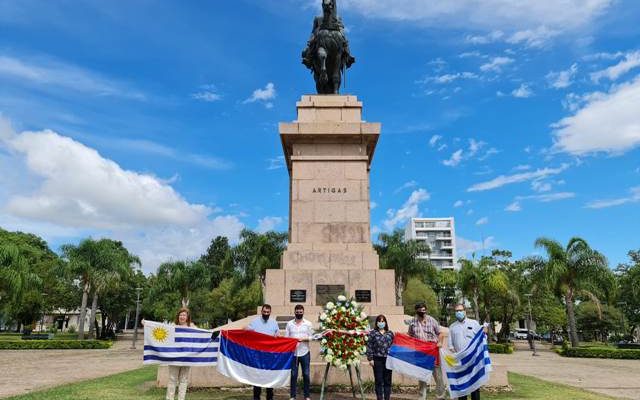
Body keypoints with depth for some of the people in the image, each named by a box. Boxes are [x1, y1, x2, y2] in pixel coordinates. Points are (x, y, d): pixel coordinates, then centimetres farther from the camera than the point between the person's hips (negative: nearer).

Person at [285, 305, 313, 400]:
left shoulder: (308, 323, 2)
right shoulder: (289, 324, 4)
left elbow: (311, 337, 0)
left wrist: (303, 339, -16)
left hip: (305, 353, 0)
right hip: (293, 353, 0)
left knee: (306, 374, 5)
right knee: (293, 375, 7)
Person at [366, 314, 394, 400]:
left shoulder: (390, 333, 11)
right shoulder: (373, 333, 0)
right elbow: (369, 346, -2)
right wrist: (370, 358, -7)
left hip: (388, 359, 3)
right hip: (377, 360, -3)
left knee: (388, 380, 7)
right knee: (378, 380, 2)